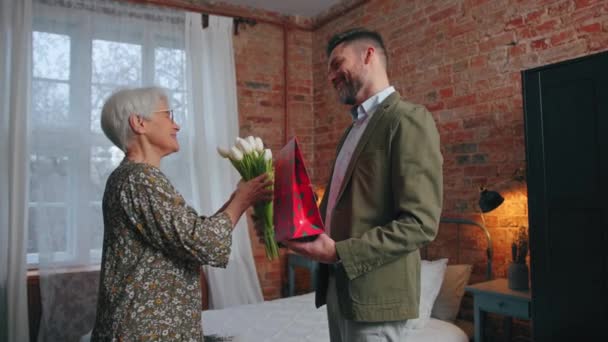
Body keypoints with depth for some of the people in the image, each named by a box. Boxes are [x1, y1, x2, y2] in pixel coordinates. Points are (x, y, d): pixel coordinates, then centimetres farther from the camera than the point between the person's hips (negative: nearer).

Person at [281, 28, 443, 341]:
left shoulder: (408, 119, -12)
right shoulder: (354, 129, 15)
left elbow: (421, 223, -20)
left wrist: (340, 253, -23)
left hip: (374, 292, -8)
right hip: (337, 286, 8)